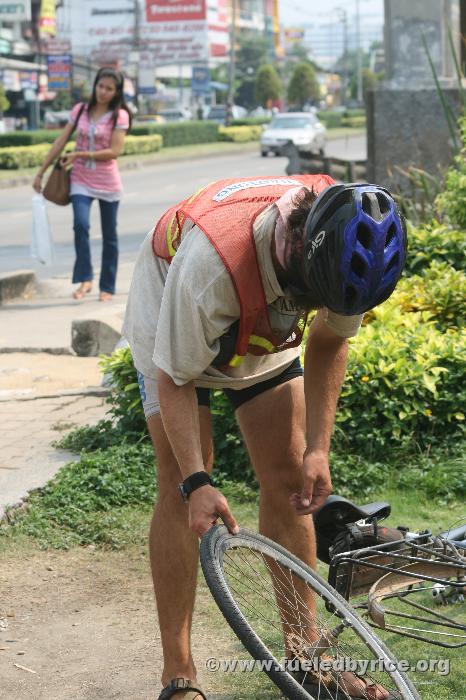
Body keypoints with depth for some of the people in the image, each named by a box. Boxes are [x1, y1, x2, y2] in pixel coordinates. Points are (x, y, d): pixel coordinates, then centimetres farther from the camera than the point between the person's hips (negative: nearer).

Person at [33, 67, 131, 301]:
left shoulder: (119, 115, -6)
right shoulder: (80, 110, 4)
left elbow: (114, 151, -15)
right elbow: (60, 142, 7)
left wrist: (79, 155, -18)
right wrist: (41, 172, 5)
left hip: (108, 183, -1)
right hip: (81, 181, 2)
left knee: (109, 236, 7)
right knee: (80, 225, -22)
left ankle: (107, 288, 17)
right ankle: (85, 279, -17)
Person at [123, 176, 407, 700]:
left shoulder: (348, 246, -29)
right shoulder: (212, 262, -45)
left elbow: (329, 341, -10)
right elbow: (175, 378, -31)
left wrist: (317, 449, -16)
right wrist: (198, 482, -37)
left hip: (263, 334, 4)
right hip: (172, 327, -4)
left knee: (290, 481, -2)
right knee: (180, 492, -12)